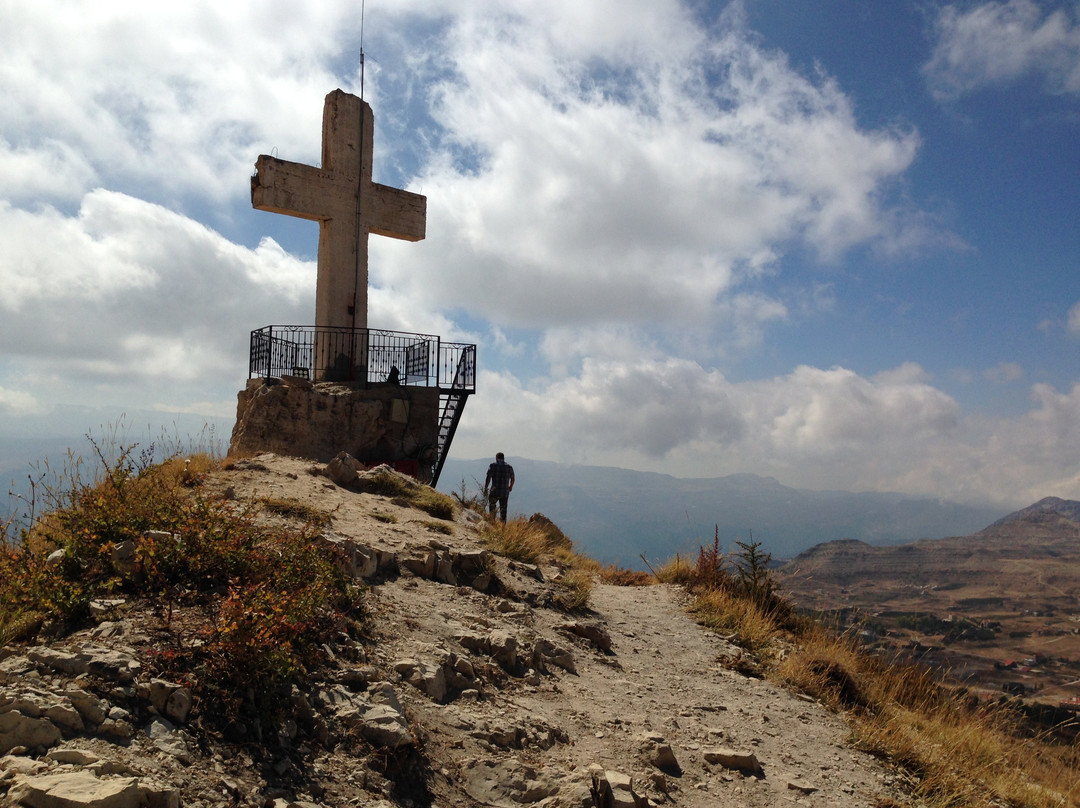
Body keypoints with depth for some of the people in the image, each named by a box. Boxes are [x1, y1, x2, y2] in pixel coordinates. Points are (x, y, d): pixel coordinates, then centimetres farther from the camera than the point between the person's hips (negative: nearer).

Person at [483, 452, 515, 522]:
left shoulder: (493, 466, -4)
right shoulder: (509, 467, 8)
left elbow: (488, 478, -10)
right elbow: (512, 479, 20)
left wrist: (485, 489, -4)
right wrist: (511, 487, 38)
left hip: (494, 492, -3)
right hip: (505, 493, 3)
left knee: (492, 509, 14)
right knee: (503, 511, 9)